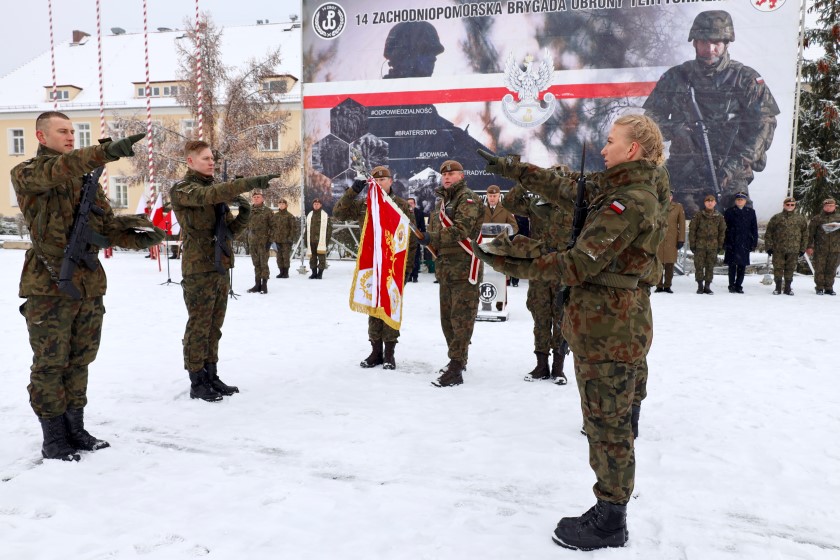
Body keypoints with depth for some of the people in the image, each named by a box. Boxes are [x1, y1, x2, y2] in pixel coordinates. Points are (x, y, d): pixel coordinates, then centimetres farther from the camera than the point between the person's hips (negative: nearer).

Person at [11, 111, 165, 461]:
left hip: (90, 285, 6)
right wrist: (108, 151, -37)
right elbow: (56, 170, -25)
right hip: (49, 287, -5)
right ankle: (53, 439, 14)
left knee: (79, 361, 13)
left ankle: (75, 430, 25)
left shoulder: (88, 179, 15)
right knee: (50, 365, 3)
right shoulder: (25, 174, -1)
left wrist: (138, 238, -9)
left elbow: (108, 227, 12)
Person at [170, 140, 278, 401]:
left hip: (220, 267, 7)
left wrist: (244, 213, -5)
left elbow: (230, 229, 17)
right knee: (199, 326, -1)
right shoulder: (182, 190, -5)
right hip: (198, 269, -7)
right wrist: (250, 182, -37)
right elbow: (208, 196, -28)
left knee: (214, 326, 12)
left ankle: (211, 376, 20)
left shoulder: (216, 190, 18)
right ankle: (197, 382, 7)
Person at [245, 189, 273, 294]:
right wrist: (247, 241, 11)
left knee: (263, 263, -3)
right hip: (252, 241, 4)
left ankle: (264, 284, 2)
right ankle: (257, 284, 13)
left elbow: (272, 226, -4)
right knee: (256, 264, 8)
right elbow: (247, 227, 16)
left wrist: (269, 240, -11)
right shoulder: (249, 211, 12)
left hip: (263, 240, -4)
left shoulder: (267, 211, -1)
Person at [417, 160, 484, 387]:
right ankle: (458, 359, 29)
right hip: (445, 267, 9)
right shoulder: (440, 200, 20)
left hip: (464, 268, -9)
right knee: (447, 317, 15)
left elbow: (461, 229, -21)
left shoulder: (468, 198, -7)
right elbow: (433, 228, 25)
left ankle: (456, 369, -9)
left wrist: (432, 238, -24)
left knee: (461, 318, -9)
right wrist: (428, 238, 3)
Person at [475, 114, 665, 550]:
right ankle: (609, 511, 30)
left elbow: (580, 264, -22)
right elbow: (566, 186, 20)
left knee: (608, 425, 2)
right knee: (604, 423, 17)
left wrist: (512, 264, -18)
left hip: (612, 330, -10)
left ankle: (609, 525, 17)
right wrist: (514, 168, 17)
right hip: (602, 326, 10)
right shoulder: (616, 188, 11)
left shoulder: (632, 201, -19)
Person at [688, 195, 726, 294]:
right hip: (700, 245, -1)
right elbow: (692, 229, 2)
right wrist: (692, 244, -2)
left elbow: (722, 231, 11)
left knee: (710, 266, 4)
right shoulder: (698, 216, 0)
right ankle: (700, 286, 9)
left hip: (713, 246, 2)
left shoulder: (719, 217, 6)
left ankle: (707, 286, 13)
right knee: (699, 266, -2)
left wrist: (720, 245, 6)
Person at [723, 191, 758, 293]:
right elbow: (725, 227, 1)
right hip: (732, 243, -2)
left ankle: (738, 285, 15)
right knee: (732, 265, 1)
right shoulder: (729, 212, 3)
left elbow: (754, 228, 10)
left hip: (745, 243, 2)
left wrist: (754, 243, 4)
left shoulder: (751, 212, 9)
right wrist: (725, 242, -5)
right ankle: (731, 286, 8)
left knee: (742, 265, 6)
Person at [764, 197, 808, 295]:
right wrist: (769, 246, -3)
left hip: (793, 250, 1)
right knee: (778, 268, 2)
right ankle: (778, 288, 12)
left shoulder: (801, 219, 8)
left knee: (790, 269, 7)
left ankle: (788, 288, 16)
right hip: (778, 249, -1)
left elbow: (805, 234, 11)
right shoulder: (776, 218, 2)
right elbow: (768, 233, 3)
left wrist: (803, 248, 6)